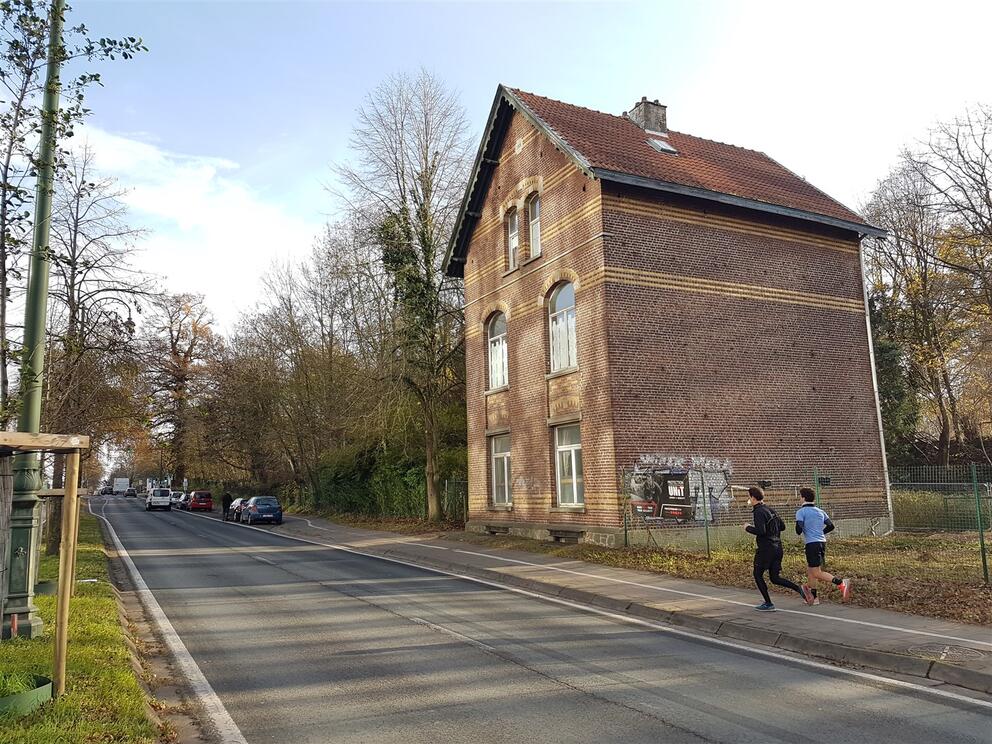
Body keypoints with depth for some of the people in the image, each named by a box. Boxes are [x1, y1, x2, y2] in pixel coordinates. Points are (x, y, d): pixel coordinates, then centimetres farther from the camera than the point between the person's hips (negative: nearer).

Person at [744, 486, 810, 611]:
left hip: (765, 549, -8)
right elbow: (782, 526, 18)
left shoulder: (759, 512, -14)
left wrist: (748, 528, -9)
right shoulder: (770, 509, 13)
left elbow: (760, 531, -24)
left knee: (758, 575, 8)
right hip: (778, 548, 8)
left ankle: (768, 603, 8)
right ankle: (798, 588, -6)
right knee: (775, 578, 12)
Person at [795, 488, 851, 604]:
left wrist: (798, 532, 8)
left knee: (817, 573, -8)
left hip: (811, 544, -8)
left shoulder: (801, 512, -6)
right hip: (822, 542, 8)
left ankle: (841, 582, -24)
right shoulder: (820, 511, 13)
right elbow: (830, 526, 13)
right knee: (810, 570, 17)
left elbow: (799, 529, -15)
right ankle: (813, 597, 21)